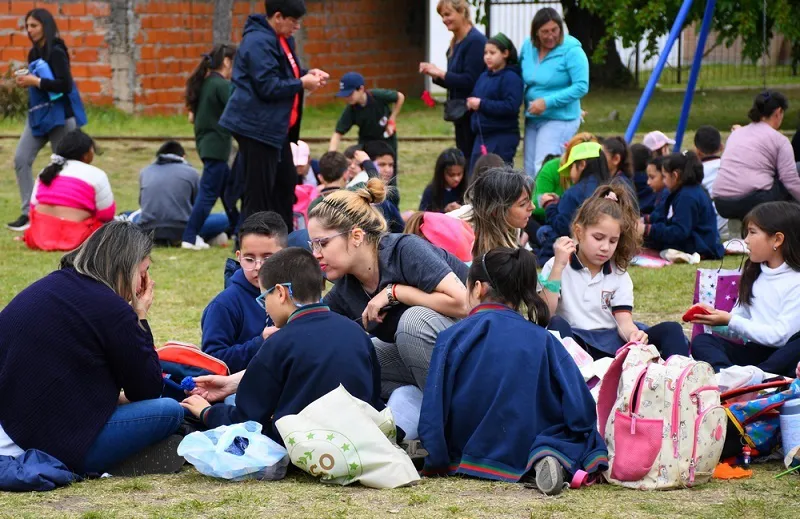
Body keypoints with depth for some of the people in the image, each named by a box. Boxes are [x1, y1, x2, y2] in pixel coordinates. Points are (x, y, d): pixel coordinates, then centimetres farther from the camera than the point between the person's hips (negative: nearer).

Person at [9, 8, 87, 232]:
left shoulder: (56, 52, -15)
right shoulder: (34, 53, 11)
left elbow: (65, 85, -23)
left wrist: (35, 81, -22)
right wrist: (25, 82, -1)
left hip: (60, 115, -8)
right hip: (38, 114, 8)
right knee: (21, 158, -3)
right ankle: (29, 214, 0)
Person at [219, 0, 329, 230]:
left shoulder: (282, 39, 13)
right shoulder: (258, 42, -19)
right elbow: (267, 86, -23)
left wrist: (307, 74, 6)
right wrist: (302, 84, -15)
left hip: (275, 127, 11)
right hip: (257, 127, -11)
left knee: (286, 183, 16)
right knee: (259, 191, -6)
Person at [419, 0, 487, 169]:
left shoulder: (475, 41, -15)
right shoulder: (456, 43, 13)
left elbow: (470, 81, -20)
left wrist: (441, 73, -14)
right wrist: (435, 75, 3)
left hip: (473, 114, -10)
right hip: (460, 112, 10)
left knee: (471, 162, -8)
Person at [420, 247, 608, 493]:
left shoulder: (451, 337, -6)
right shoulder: (543, 340, -4)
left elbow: (433, 411, -8)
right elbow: (580, 412, -5)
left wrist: (436, 461, 4)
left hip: (464, 458, 1)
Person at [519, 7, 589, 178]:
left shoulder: (571, 50, -16)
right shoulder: (528, 46, 2)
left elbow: (581, 86, -21)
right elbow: (520, 77, 20)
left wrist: (547, 102, -23)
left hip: (559, 120, -7)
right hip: (532, 118, 7)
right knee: (530, 170, 12)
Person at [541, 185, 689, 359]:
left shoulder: (619, 275, 14)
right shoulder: (557, 268, 5)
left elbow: (624, 322, 1)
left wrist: (634, 334, -24)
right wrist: (558, 266, -15)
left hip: (612, 344, 3)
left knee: (671, 330, -16)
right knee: (557, 326, -36)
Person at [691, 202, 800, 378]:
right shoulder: (753, 273, 15)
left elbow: (779, 336, -16)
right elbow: (740, 321, 14)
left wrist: (730, 321, -12)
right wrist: (715, 319, -7)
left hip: (783, 358, -6)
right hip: (753, 352, 6)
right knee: (701, 341, -14)